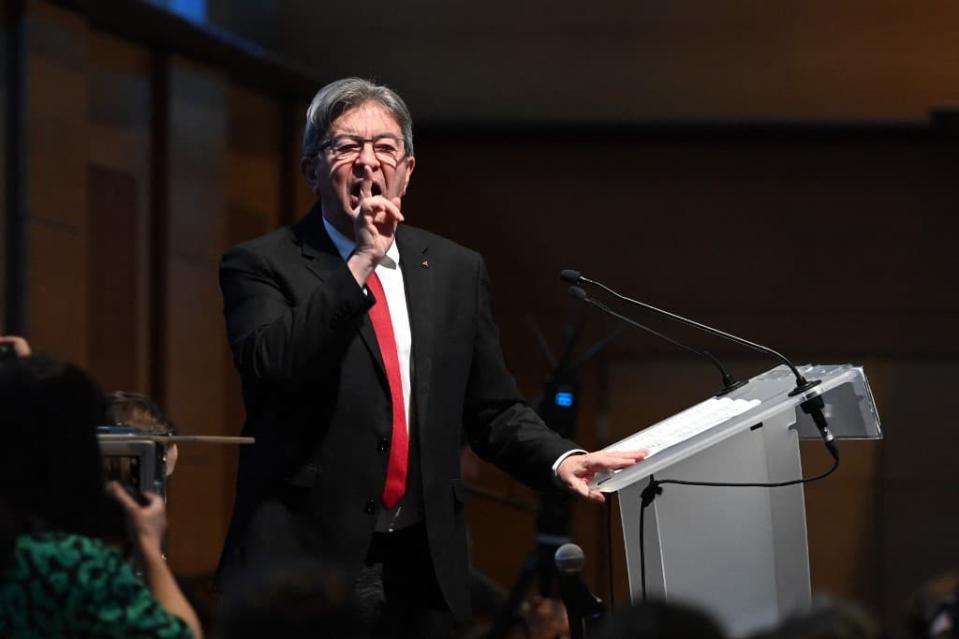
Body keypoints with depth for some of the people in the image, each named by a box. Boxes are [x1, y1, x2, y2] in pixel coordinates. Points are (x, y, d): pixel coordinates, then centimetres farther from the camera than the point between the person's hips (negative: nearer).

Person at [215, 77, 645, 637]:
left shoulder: (457, 270, 13)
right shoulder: (261, 266, 0)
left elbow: (494, 411, 15)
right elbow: (270, 367, -18)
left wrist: (559, 459, -4)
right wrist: (359, 264, -18)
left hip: (423, 570, 4)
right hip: (306, 560, -4)